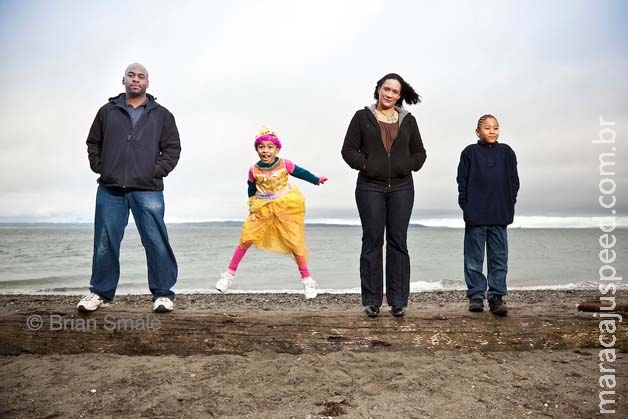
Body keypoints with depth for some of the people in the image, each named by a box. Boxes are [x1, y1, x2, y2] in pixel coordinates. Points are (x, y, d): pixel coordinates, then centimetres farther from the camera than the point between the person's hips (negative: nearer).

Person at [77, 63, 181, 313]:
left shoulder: (161, 115, 12)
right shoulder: (108, 112, 16)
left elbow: (172, 148, 9)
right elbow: (93, 143, 20)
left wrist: (157, 171, -2)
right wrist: (100, 168, 6)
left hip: (147, 190, -2)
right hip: (110, 190, 2)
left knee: (156, 242, -6)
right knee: (105, 242, 5)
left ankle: (162, 294, 4)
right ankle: (100, 292, 19)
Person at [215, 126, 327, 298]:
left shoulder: (284, 164, -13)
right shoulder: (254, 170, -9)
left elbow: (300, 172, 4)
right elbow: (251, 189, 8)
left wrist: (317, 180, 8)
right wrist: (252, 206, 8)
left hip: (287, 206, -1)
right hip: (262, 208, 1)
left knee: (295, 242, 1)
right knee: (246, 238, -4)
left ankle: (307, 280, 15)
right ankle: (230, 273, 13)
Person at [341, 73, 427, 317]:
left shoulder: (408, 120, 12)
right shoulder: (362, 117, 5)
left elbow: (419, 153, 14)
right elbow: (348, 149, 3)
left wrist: (408, 166, -4)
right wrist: (365, 164, -12)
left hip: (401, 188, 2)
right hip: (369, 187, -2)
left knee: (398, 242, 4)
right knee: (372, 242, 1)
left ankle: (398, 301, 12)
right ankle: (371, 301, 9)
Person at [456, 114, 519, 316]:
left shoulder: (506, 152, 9)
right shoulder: (470, 152, 3)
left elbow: (514, 181, 10)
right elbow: (462, 181, 1)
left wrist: (509, 206, 2)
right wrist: (466, 207, -6)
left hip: (499, 215, 2)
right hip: (475, 216, -2)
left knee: (499, 257, 4)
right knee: (474, 259, 4)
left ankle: (496, 297, 11)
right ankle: (476, 296, 13)